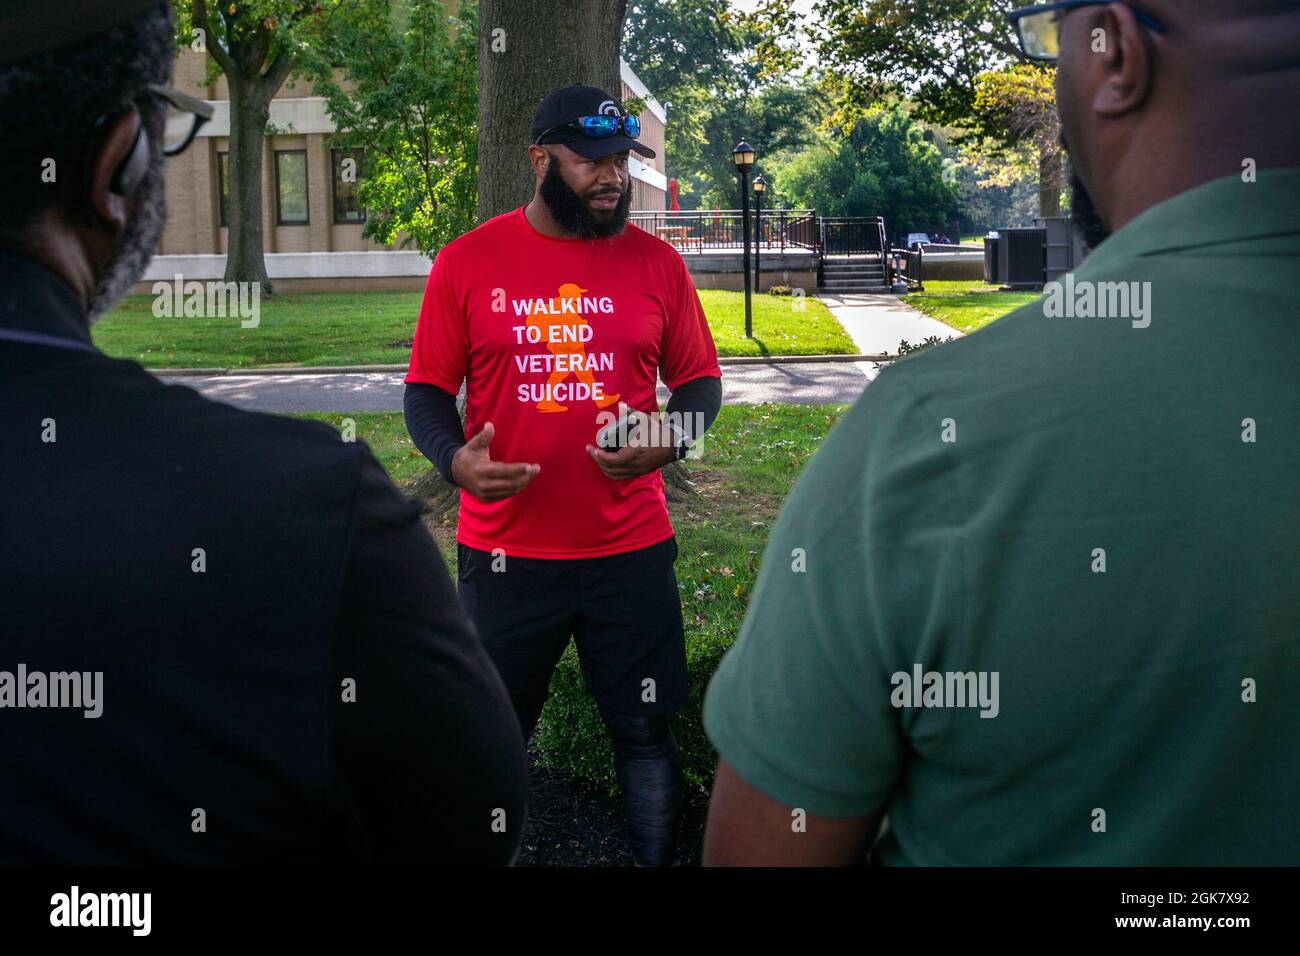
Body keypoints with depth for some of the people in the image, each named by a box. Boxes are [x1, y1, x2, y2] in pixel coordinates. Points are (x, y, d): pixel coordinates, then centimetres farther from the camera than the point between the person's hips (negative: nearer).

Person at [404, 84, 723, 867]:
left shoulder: (656, 263, 2)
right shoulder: (467, 263, -1)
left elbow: (700, 380, 10)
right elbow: (428, 390, 4)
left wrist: (668, 440, -11)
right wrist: (455, 457, -16)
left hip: (632, 549, 1)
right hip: (504, 555, -1)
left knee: (646, 734, 12)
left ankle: (660, 857, 32)